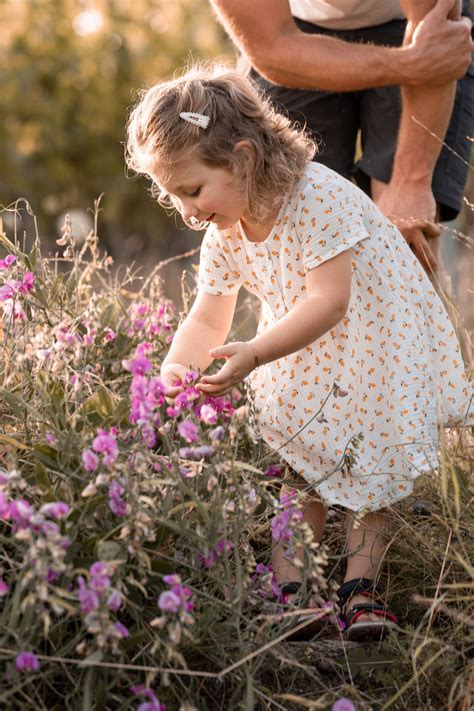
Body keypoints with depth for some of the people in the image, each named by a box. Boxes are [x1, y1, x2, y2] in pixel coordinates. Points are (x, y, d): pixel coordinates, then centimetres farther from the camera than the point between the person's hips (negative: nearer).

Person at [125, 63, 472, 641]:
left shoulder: (318, 199, -29)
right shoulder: (223, 234, -6)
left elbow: (328, 299, -35)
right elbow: (207, 320, -1)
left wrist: (254, 354, -43)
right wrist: (173, 375, -21)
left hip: (377, 341, -6)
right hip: (301, 361, 6)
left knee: (370, 469, -4)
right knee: (293, 462, -4)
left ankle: (359, 583, 6)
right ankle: (286, 585, -1)